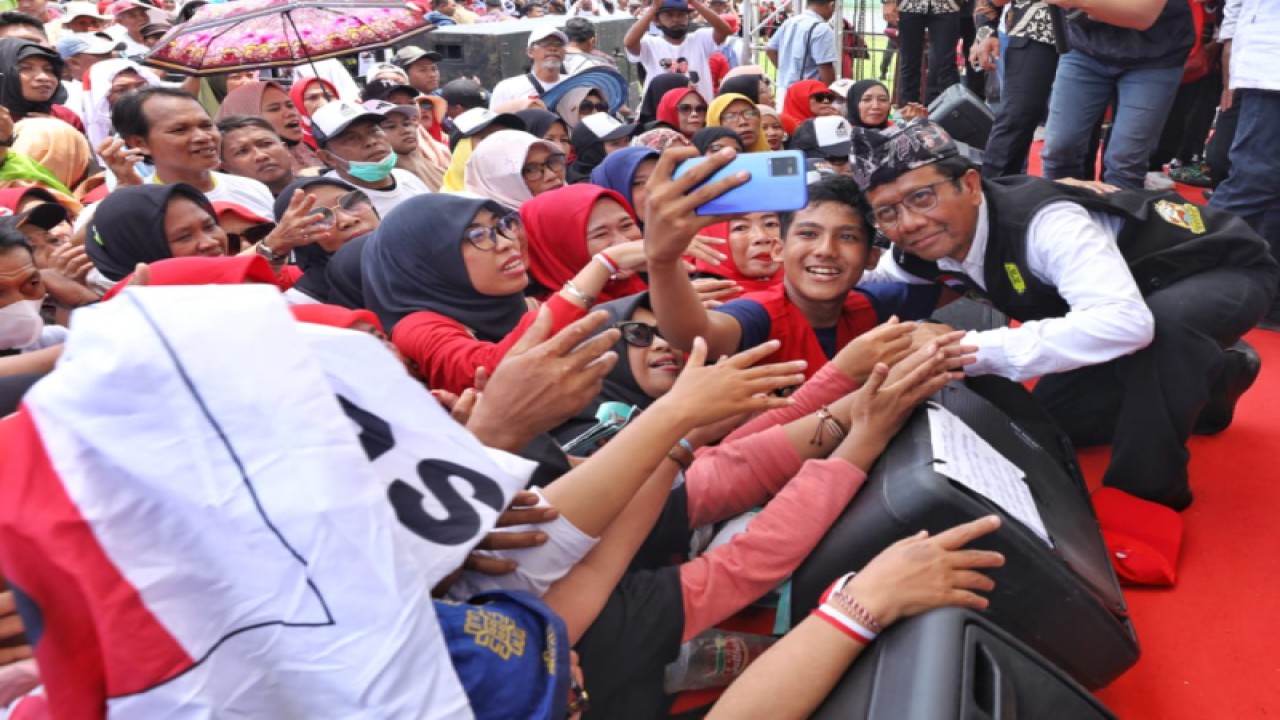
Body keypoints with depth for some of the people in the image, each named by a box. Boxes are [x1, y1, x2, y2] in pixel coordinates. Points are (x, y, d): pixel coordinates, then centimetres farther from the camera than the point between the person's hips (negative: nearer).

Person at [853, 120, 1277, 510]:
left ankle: (1145, 489, -19)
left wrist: (973, 350, -53)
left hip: (1223, 268, -7)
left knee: (1162, 324, -40)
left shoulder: (1042, 222, -40)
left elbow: (1126, 322, -53)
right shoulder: (919, 251, -17)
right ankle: (1212, 377, 25)